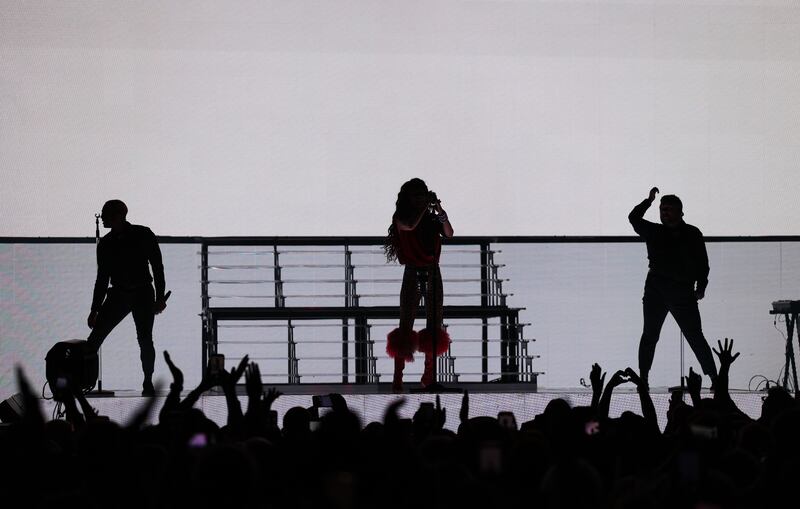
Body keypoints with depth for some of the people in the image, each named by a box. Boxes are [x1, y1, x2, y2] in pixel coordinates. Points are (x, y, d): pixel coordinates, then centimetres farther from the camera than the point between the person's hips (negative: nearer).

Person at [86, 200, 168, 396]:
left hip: (143, 294, -3)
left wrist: (160, 297, -7)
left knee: (145, 340, -7)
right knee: (95, 337, -8)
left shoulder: (143, 235, -3)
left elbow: (157, 267, 0)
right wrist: (95, 309, 12)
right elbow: (102, 278, 13)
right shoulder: (105, 243, 7)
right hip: (117, 295, 3)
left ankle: (148, 384, 4)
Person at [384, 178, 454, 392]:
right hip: (413, 273, -4)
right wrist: (425, 206, -11)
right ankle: (397, 377, -10)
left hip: (433, 273, 4)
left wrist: (440, 212, -15)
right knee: (406, 324, -8)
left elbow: (449, 234, -3)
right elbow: (409, 226, -21)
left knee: (434, 326, 4)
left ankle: (429, 376, 11)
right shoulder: (401, 218, 1)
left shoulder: (431, 218, 10)